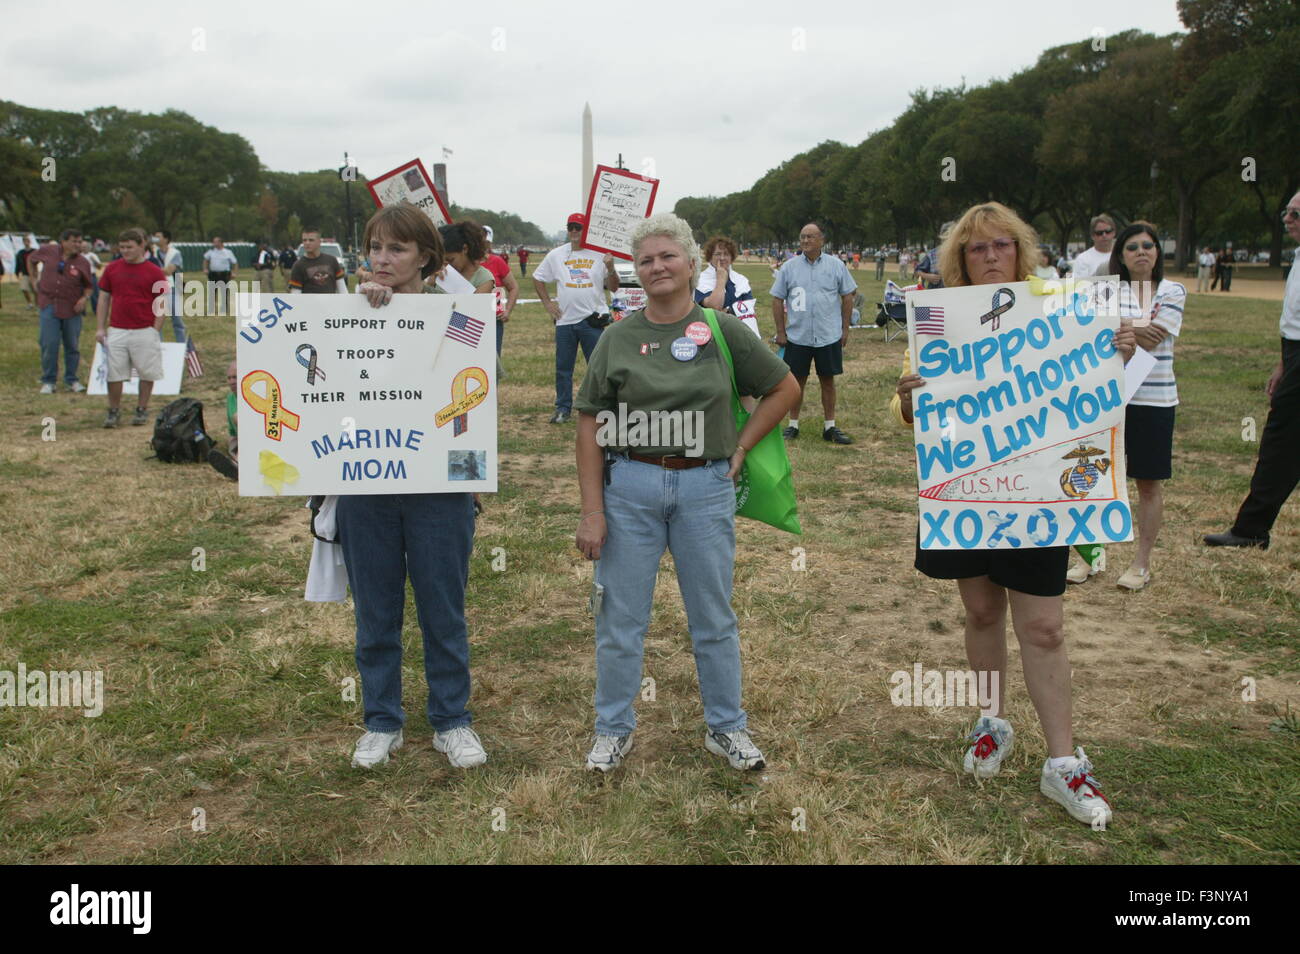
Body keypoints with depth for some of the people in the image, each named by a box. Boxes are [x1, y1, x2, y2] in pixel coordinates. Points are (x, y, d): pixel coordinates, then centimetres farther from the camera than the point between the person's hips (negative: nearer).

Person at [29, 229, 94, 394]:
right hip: (49, 305, 0)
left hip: (72, 308, 0)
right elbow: (30, 259, 18)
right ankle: (48, 381, 9)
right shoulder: (48, 251, -2)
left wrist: (85, 298, -13)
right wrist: (33, 280, 14)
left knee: (72, 346, 7)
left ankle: (71, 380, 22)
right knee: (49, 344, -2)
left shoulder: (82, 262, -3)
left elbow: (88, 285, 6)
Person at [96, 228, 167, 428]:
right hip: (116, 331, 2)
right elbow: (104, 298, 11)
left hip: (144, 332, -2)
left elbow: (161, 304, -1)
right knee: (113, 373, 2)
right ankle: (113, 411, 15)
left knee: (147, 373, 5)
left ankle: (142, 410, 19)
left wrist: (155, 331, -8)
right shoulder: (112, 268, 7)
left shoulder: (155, 272, -2)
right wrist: (101, 327, 5)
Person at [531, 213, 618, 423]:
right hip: (565, 320, 2)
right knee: (563, 367, 8)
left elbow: (613, 288, 5)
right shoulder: (556, 255, 7)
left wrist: (611, 269, -14)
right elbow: (537, 278, 16)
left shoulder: (600, 255, 2)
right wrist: (547, 303, 7)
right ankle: (563, 408, 17)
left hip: (593, 320, -2)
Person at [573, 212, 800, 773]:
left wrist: (741, 447, 1)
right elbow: (590, 425, 1)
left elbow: (784, 389, 11)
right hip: (630, 487, 0)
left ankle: (726, 728, 28)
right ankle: (614, 730, 25)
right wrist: (591, 510, -6)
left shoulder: (721, 330, 2)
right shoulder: (618, 338, 3)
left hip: (705, 488, 0)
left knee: (714, 616, 11)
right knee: (620, 616, 7)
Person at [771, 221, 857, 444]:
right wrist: (780, 332, 0)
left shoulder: (836, 266, 2)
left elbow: (847, 297, 7)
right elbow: (777, 300, 4)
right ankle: (793, 425, 17)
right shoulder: (789, 267, 2)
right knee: (797, 380, 6)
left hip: (829, 336, 0)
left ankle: (830, 427, 16)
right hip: (797, 336, 0)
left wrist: (845, 329, 3)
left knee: (828, 380, 7)